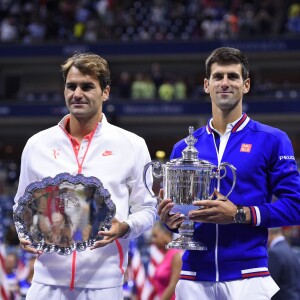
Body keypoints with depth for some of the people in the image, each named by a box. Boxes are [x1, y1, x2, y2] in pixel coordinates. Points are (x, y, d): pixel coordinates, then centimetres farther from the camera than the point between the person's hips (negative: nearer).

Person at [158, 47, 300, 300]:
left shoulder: (272, 141, 0)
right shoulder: (183, 148, 12)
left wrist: (239, 214, -17)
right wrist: (171, 219, -6)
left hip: (247, 276, -3)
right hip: (194, 277, 3)